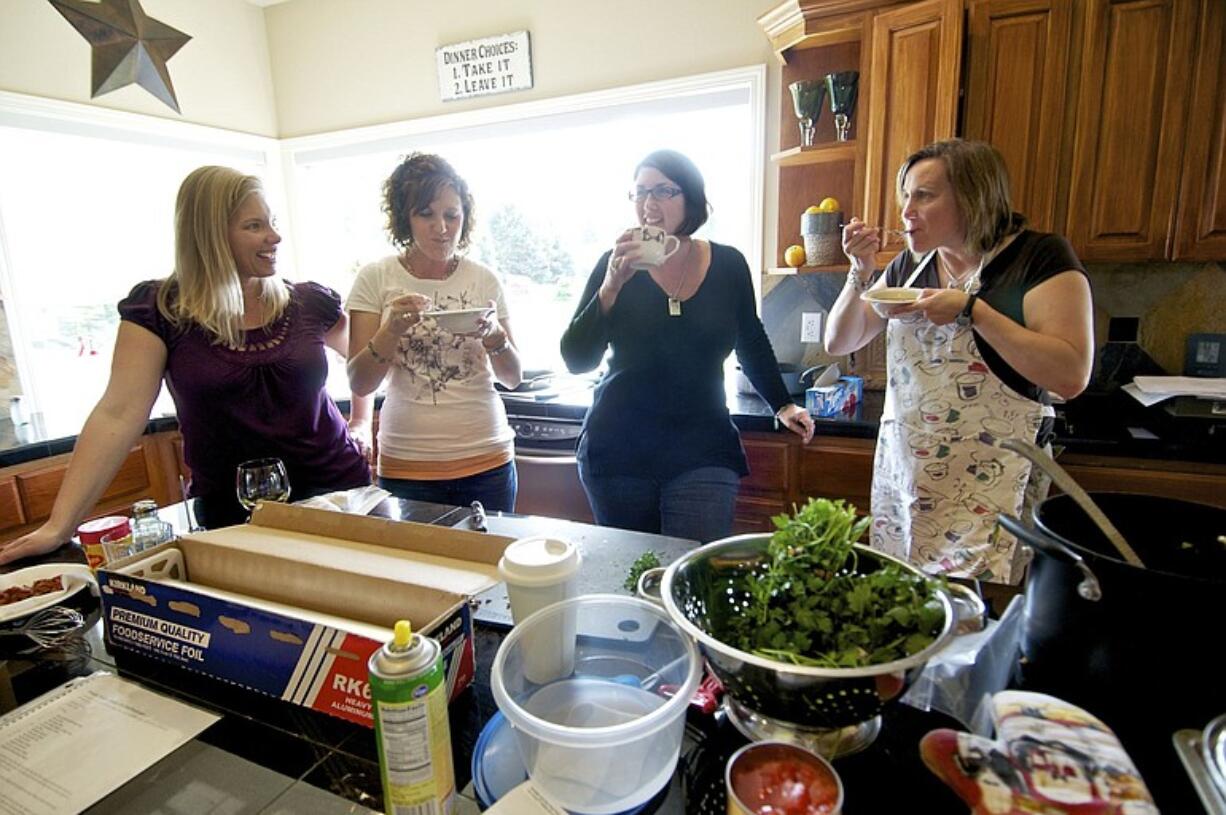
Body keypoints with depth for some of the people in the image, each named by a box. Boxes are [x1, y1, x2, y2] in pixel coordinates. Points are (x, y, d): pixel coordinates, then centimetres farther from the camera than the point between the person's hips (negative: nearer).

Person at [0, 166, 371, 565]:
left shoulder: (309, 304, 0)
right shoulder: (158, 310, -4)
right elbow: (117, 415, -10)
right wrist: (59, 524, -15)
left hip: (337, 491, 2)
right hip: (231, 513, -1)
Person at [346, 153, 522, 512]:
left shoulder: (483, 279, 2)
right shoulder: (376, 279, -1)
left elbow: (513, 378, 4)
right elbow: (359, 383, -4)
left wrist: (494, 334, -15)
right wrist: (393, 329, -20)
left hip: (487, 460, 1)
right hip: (406, 466, -1)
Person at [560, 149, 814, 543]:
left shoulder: (728, 265, 0)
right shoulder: (615, 264, -5)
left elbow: (751, 342, 16)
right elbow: (576, 360, -11)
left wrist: (783, 405, 13)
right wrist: (611, 286, -22)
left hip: (702, 453, 1)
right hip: (619, 451, 0)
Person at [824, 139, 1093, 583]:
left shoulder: (1040, 257, -6)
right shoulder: (909, 265, 11)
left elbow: (1072, 375, -17)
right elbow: (839, 342, 12)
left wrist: (972, 310, -20)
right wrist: (860, 271, -2)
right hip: (901, 473, 5)